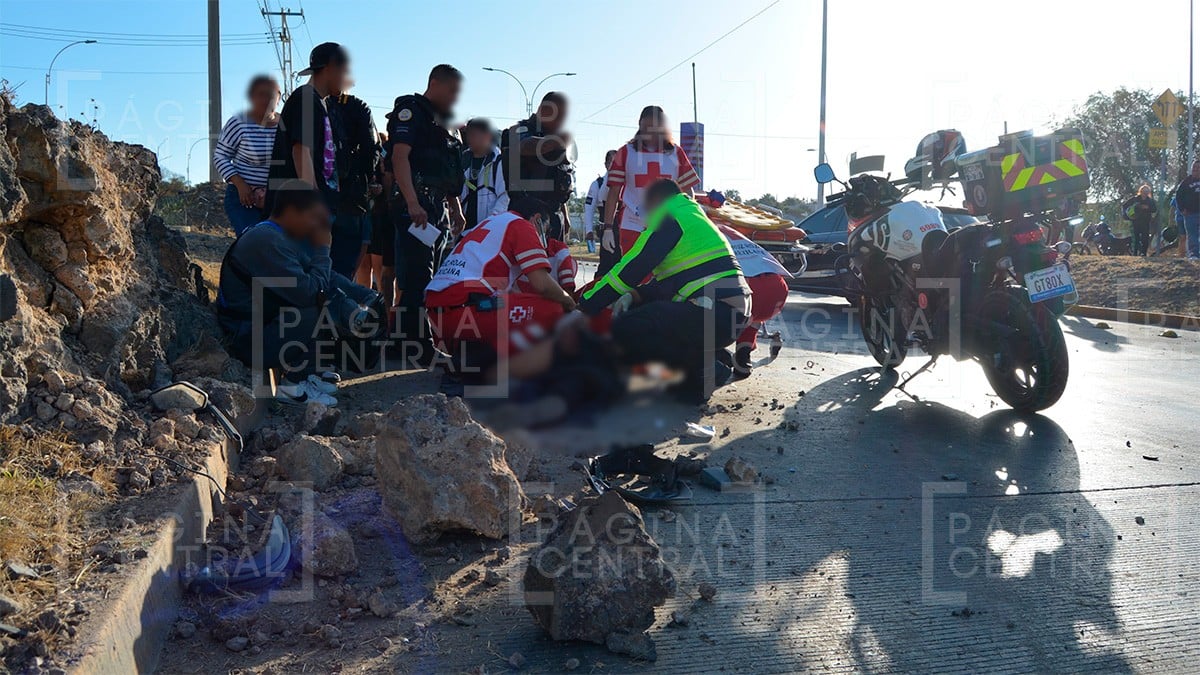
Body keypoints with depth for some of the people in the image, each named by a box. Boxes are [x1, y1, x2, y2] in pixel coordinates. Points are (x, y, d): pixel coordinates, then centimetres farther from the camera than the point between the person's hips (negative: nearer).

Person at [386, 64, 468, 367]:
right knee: (417, 279, -12)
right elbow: (400, 156, -16)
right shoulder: (411, 110, -3)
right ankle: (417, 347, -10)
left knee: (432, 280, 10)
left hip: (439, 210, 9)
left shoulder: (444, 123, 25)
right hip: (416, 207, -9)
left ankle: (419, 342, 17)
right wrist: (412, 204, -25)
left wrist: (456, 209, 22)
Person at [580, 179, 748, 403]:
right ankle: (714, 358, 9)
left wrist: (584, 307, 1)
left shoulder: (670, 216, -3)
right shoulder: (694, 217, 28)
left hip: (713, 314, -10)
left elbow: (630, 269, -6)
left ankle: (702, 369, -11)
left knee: (625, 329, -13)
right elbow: (667, 282, 28)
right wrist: (635, 296, 13)